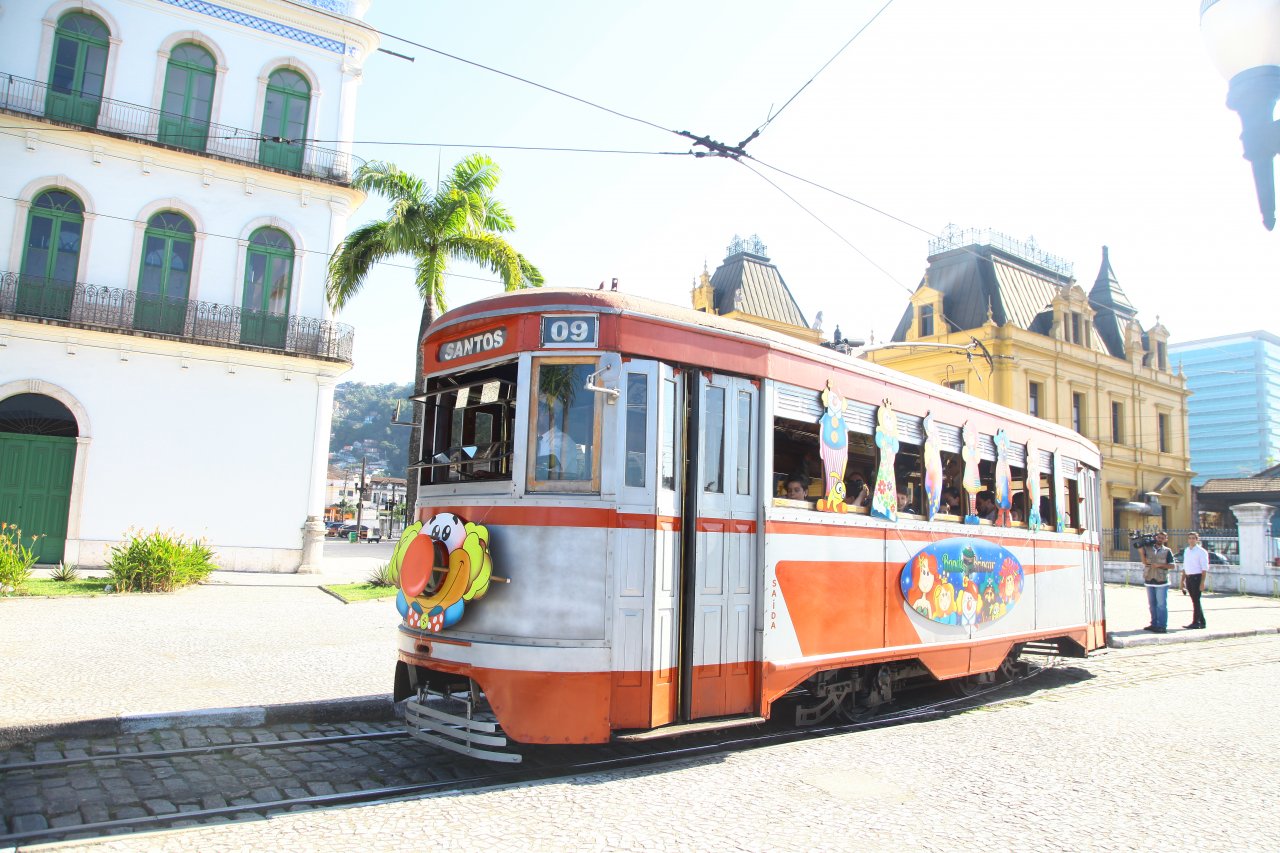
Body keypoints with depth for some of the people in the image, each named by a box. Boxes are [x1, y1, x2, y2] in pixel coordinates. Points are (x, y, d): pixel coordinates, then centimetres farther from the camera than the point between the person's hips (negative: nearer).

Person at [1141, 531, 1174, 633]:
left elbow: (1172, 565, -2)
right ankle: (1154, 624, 21)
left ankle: (1162, 626, -2)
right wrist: (1141, 551, -12)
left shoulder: (1167, 551, 2)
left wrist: (1160, 565, -14)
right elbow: (1144, 562, 0)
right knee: (1152, 604, 12)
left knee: (1161, 604, -5)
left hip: (1161, 581, -4)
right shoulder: (1148, 548, 9)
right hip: (1149, 580, 4)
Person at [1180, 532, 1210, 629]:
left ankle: (1196, 622, 0)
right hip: (1188, 578, 7)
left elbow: (1204, 568, -11)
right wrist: (1183, 581, 16)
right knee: (1195, 600, 12)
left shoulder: (1201, 551, -7)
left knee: (1196, 600, -5)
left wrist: (1202, 582, -17)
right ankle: (1201, 622, 22)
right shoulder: (1186, 551, 13)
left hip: (1197, 577, -7)